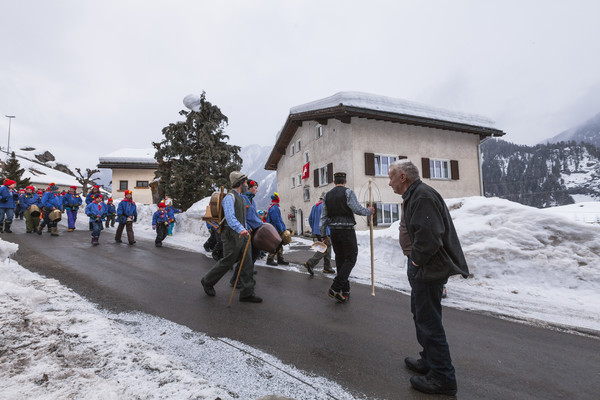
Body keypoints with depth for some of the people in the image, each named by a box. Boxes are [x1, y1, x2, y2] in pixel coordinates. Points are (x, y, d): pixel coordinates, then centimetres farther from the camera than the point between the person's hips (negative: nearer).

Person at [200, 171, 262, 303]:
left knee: (247, 263, 4)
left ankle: (247, 293, 10)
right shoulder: (229, 197, -14)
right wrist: (241, 229, -44)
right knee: (227, 263, 3)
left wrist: (245, 230, 27)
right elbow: (230, 218, -30)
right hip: (232, 236, -9)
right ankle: (207, 282, 27)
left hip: (242, 236, 9)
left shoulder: (241, 198, 17)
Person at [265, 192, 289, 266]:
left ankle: (280, 260, 20)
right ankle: (270, 260, 3)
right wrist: (281, 230, -17)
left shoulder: (274, 207, 16)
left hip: (277, 230, 11)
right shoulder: (274, 208, -18)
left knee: (279, 246, 14)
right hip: (275, 230, -11)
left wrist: (284, 228, 18)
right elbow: (276, 220, -23)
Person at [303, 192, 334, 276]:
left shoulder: (314, 206, 13)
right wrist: (324, 235, -15)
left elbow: (310, 219, 15)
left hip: (316, 232, 9)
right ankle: (310, 264, -12)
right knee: (324, 250, -4)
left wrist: (313, 230, 20)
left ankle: (327, 268, 19)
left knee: (328, 248, 16)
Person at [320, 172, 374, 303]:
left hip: (333, 231, 6)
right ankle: (335, 288, -7)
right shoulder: (348, 192, -6)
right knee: (350, 259, 3)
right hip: (347, 230, -6)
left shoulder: (327, 195, 10)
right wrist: (369, 211, 7)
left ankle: (345, 292, 18)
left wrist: (324, 235, 15)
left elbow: (323, 217, 10)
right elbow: (357, 209, -14)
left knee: (340, 260, 13)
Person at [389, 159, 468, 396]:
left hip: (428, 269, -11)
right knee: (421, 314, 22)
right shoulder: (413, 196, 14)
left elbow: (429, 235, -30)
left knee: (428, 320, 1)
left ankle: (442, 378, 17)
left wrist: (416, 260, -17)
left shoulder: (422, 196, -20)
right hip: (423, 267, 11)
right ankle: (429, 361, 39)